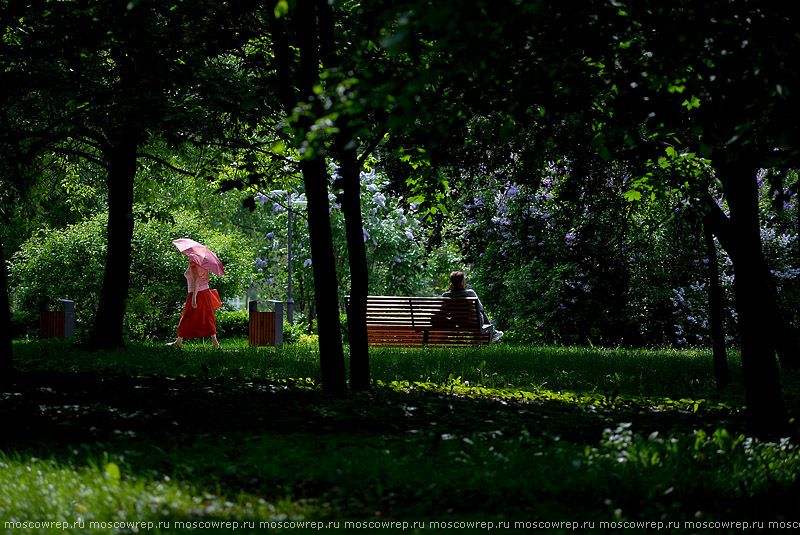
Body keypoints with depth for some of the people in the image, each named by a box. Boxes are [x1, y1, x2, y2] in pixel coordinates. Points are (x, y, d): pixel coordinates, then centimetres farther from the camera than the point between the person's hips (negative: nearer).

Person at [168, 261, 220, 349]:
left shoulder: (193, 264, -16)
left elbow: (196, 280, -25)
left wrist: (194, 297, -28)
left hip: (196, 293, -7)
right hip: (206, 292, 7)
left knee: (187, 318, 5)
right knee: (208, 318, 9)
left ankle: (179, 342, 15)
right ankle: (214, 340, 1)